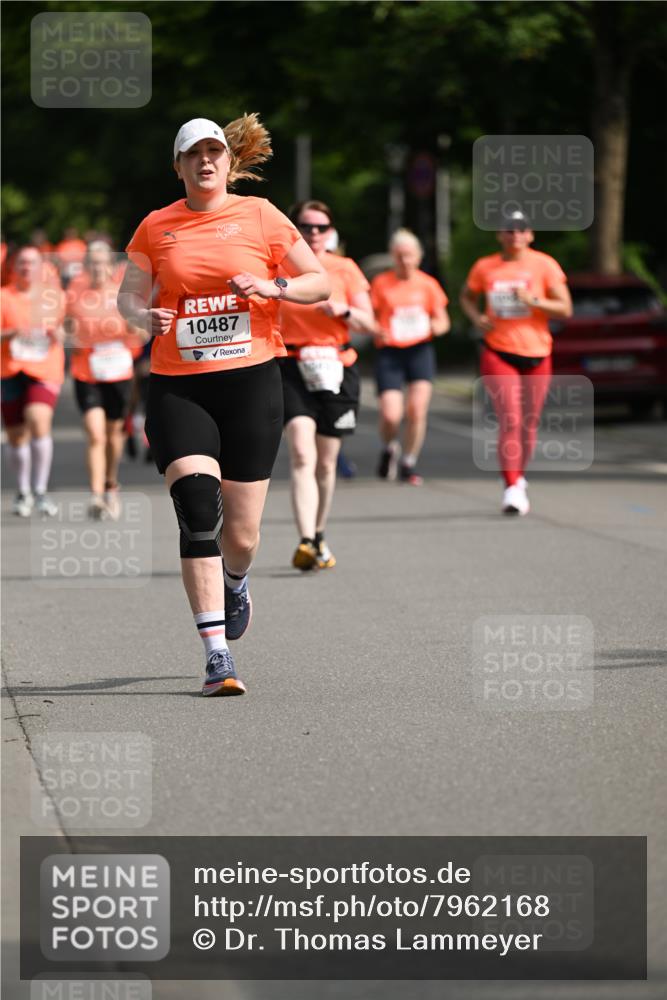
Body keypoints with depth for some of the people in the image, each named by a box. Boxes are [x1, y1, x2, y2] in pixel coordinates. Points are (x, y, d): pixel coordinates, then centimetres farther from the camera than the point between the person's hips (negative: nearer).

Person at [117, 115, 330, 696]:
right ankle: (218, 658, -16)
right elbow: (128, 294, 15)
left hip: (251, 382, 0)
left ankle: (235, 582, 41)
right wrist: (143, 316, -8)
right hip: (177, 387, 0)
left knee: (241, 534, 2)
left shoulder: (260, 216, 4)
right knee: (198, 514, -18)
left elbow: (321, 283, 8)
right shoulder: (156, 227, 8)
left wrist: (272, 288, -11)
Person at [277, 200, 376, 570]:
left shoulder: (345, 269, 5)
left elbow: (369, 324, 3)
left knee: (326, 462, 9)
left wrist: (344, 310, -15)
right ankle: (306, 543, -29)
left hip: (336, 370, 2)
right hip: (292, 370, -2)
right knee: (302, 456, -19)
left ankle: (319, 537, 29)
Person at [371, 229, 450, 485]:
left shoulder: (428, 284, 6)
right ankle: (389, 449, 21)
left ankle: (408, 464, 7)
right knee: (390, 415, -13)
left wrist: (436, 327, -11)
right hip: (389, 351, -1)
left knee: (417, 410, -11)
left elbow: (443, 321, 12)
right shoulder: (381, 283, 2)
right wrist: (377, 331, -16)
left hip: (420, 351, 1)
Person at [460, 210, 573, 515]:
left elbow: (565, 309, -5)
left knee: (529, 424, 10)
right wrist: (476, 318, 0)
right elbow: (467, 296, 20)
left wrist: (533, 300, -19)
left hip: (536, 354, 1)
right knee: (510, 421, -15)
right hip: (498, 352, -1)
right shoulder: (485, 267, 2)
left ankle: (519, 477, 33)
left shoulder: (544, 265, -3)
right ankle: (512, 489, -15)